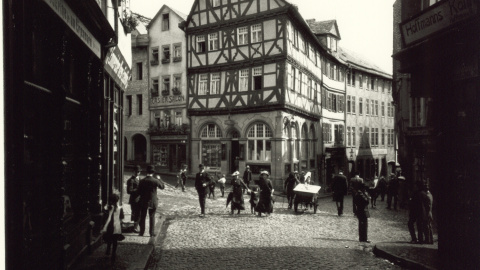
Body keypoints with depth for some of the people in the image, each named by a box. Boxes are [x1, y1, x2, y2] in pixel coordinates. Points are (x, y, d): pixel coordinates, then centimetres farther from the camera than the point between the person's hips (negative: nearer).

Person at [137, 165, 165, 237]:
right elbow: (162, 186, 2)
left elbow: (139, 192, -4)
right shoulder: (155, 180, -13)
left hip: (143, 201, 0)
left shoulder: (142, 181, -10)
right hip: (153, 202, 0)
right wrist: (159, 179, 13)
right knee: (152, 217, 11)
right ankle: (152, 232, 12)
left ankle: (141, 232, 16)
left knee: (142, 217, 12)